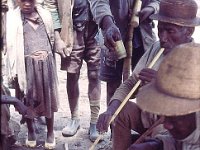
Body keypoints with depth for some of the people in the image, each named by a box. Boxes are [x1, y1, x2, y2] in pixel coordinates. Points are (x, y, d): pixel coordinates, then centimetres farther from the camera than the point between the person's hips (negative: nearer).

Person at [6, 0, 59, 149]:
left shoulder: (45, 14, 8)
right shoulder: (12, 17, 0)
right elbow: (11, 44, -3)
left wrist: (46, 54, 11)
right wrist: (13, 70, -8)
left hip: (46, 63, 2)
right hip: (26, 64, -1)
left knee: (48, 97, 8)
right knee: (28, 99, 8)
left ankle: (50, 132, 23)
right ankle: (31, 131, 27)